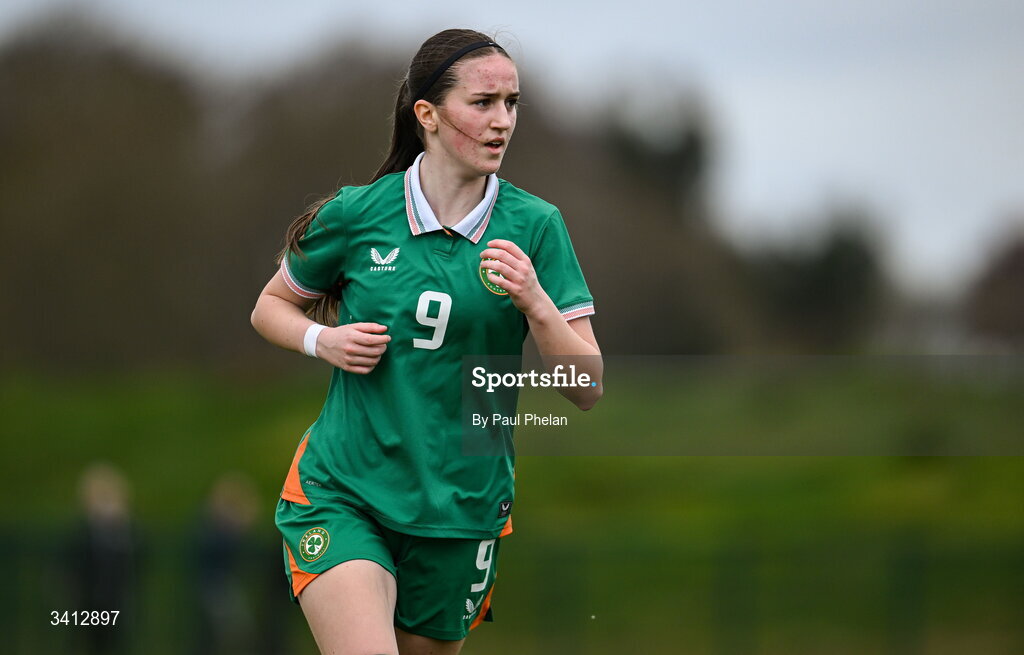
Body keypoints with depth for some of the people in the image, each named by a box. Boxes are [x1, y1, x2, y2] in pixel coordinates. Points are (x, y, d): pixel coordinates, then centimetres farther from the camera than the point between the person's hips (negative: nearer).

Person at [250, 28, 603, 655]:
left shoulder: (535, 226, -2)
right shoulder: (355, 215, -3)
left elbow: (588, 389, -5)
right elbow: (270, 307, 15)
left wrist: (534, 301, -21)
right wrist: (323, 340, -6)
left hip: (463, 507, 2)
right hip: (340, 494, -2)